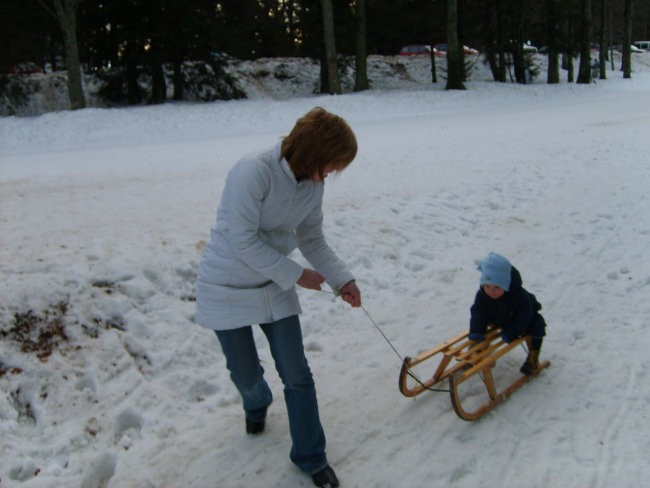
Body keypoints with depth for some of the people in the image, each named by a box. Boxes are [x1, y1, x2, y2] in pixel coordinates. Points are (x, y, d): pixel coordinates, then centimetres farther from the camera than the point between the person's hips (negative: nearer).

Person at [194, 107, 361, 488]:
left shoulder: (313, 184, -5)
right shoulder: (253, 172, -27)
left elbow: (312, 239, 4)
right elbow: (243, 241, -27)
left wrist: (342, 279, -8)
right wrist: (296, 274, -21)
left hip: (275, 287, 5)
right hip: (228, 288, -5)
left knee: (297, 374, 3)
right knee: (246, 374, 12)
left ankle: (310, 456, 21)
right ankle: (257, 404, 50)